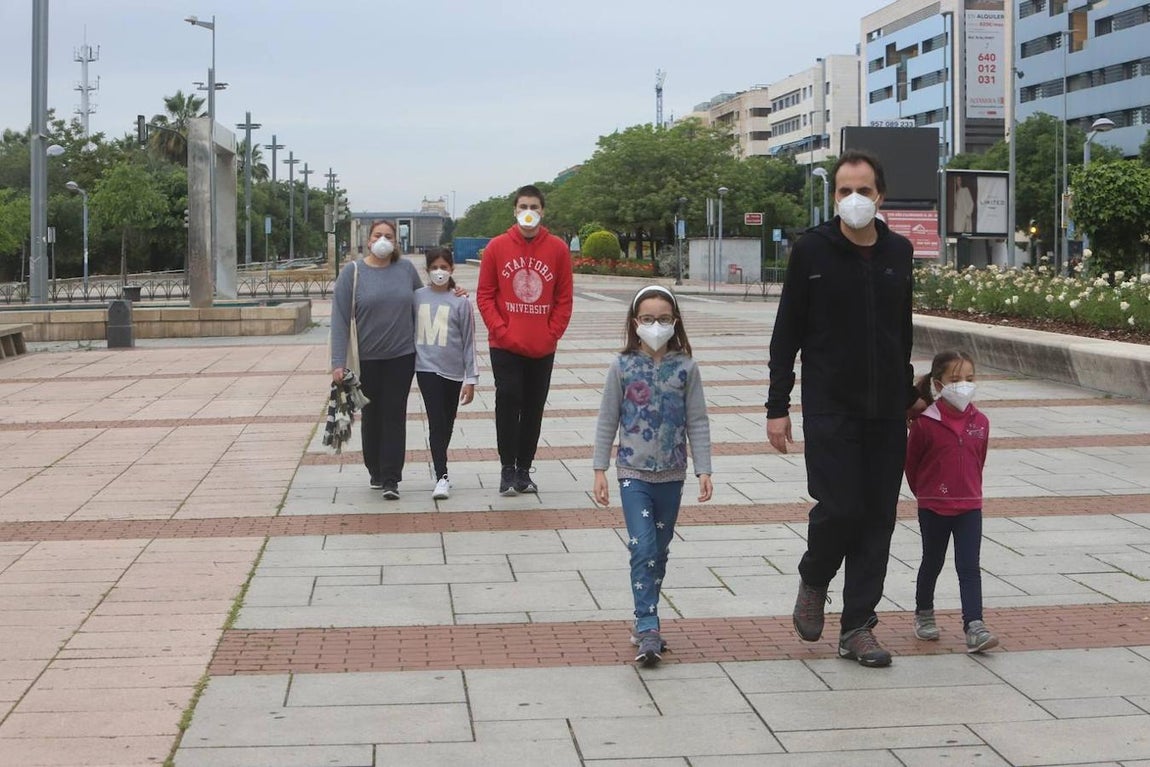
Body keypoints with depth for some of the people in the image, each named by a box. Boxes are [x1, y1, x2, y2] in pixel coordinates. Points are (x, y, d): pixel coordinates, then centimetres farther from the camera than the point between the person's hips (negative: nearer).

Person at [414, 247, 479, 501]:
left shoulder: (460, 302, -2)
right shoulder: (417, 297, 3)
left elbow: (468, 343, 0)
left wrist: (470, 379, -2)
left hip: (453, 371, 1)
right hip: (427, 368, -1)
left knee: (447, 424, 12)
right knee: (436, 422, -11)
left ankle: (440, 469, 29)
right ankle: (442, 477, -13)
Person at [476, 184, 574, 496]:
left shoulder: (558, 249, 1)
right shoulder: (497, 247, 0)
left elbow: (564, 298, 4)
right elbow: (485, 295, 1)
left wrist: (552, 334, -5)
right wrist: (500, 330, -9)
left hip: (543, 348, 2)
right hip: (505, 347, -1)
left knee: (534, 408, 8)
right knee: (508, 402, -5)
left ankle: (524, 469, 18)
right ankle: (508, 470, 5)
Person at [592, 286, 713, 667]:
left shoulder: (685, 367, -2)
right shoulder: (623, 366, -4)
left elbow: (697, 422, 2)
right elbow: (607, 420, 1)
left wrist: (704, 470, -2)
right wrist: (599, 470, -1)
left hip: (671, 475, 2)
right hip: (633, 473, -2)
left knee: (660, 550, 11)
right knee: (642, 548, -12)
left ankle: (645, 621, 24)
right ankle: (647, 629, -10)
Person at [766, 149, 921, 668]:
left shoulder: (899, 252, 7)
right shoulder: (812, 250, -4)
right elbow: (786, 334, -3)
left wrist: (908, 392, 23)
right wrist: (777, 407, -6)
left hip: (886, 411, 4)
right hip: (830, 409, -4)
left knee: (878, 518, 4)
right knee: (839, 507, -11)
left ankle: (857, 627, 13)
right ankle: (813, 581, 21)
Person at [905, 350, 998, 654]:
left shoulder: (979, 422, -1)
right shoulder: (925, 423, -13)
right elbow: (911, 463, -1)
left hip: (969, 506, 2)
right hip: (933, 508, -2)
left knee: (969, 567, -5)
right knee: (932, 563, 14)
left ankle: (974, 626, -10)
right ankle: (923, 613, 35)